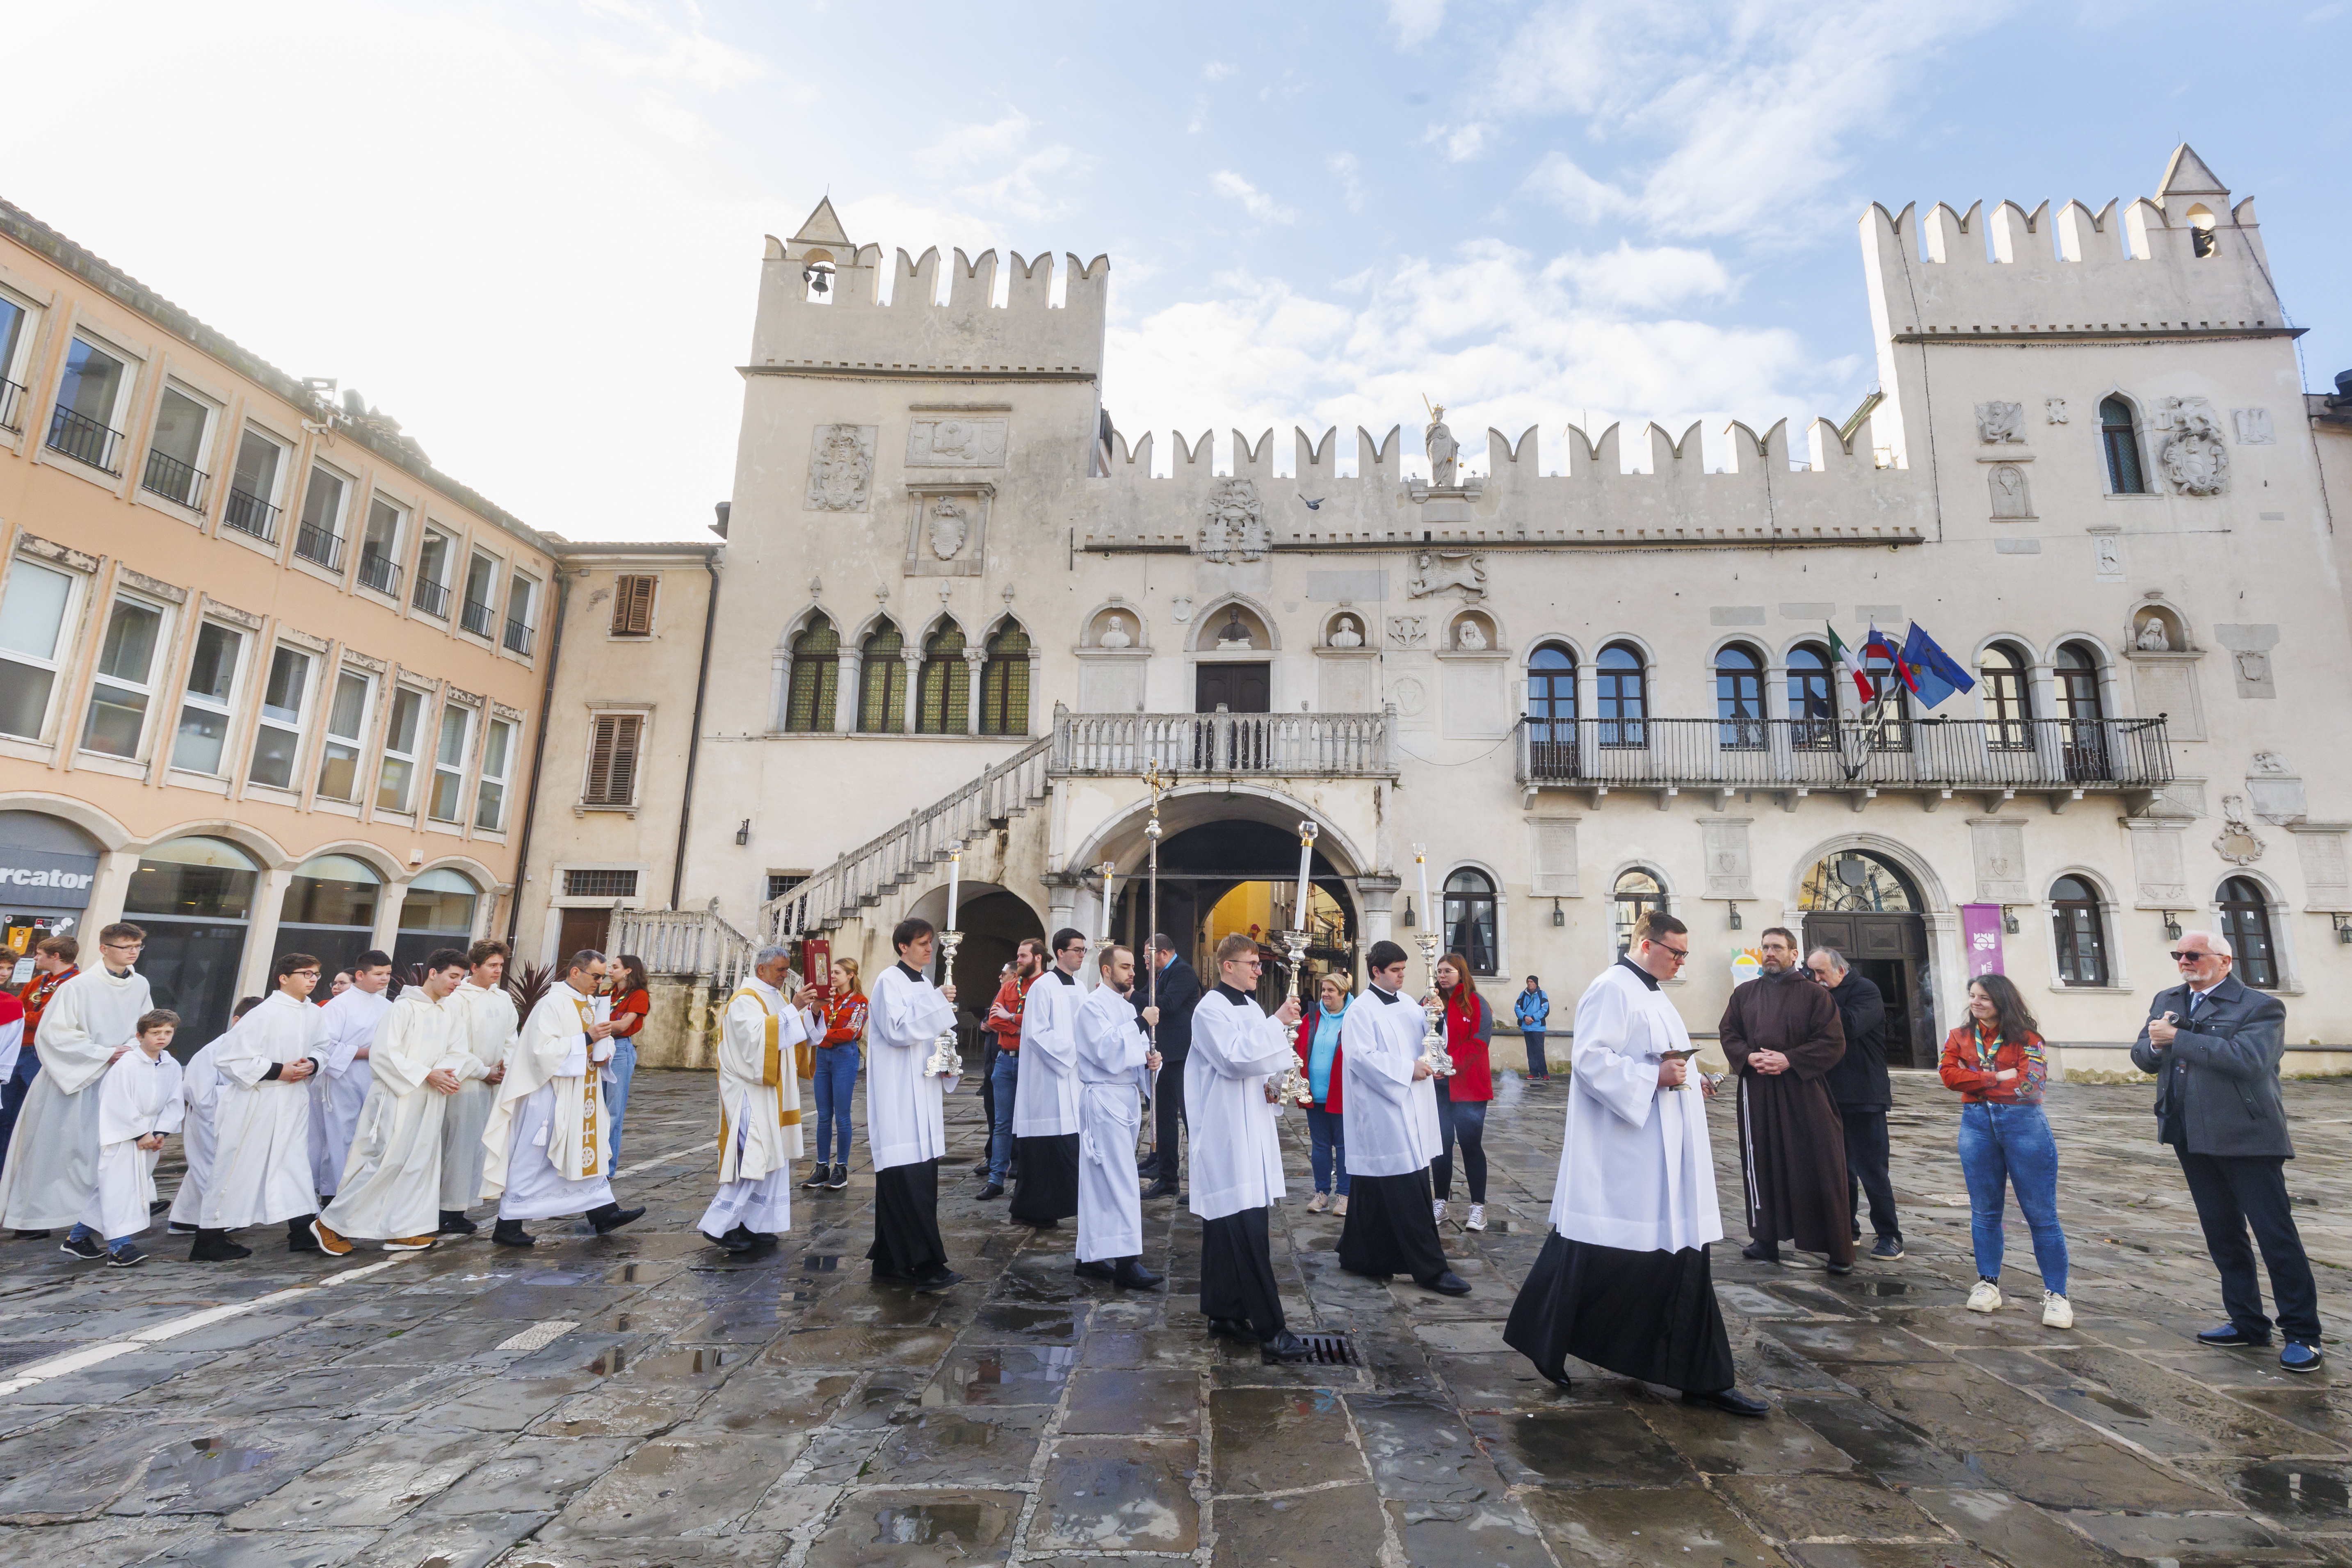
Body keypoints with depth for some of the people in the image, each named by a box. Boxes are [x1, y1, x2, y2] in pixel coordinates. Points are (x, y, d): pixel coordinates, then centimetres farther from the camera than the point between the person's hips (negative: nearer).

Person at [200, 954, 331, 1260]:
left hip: (293, 1100, 7)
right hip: (255, 1101, -7)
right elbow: (229, 1058, -17)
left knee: (296, 1162, 11)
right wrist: (277, 1071, -18)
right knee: (237, 1166, 4)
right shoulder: (264, 1014, -17)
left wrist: (312, 1065, -8)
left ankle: (302, 1231, 18)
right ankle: (209, 1240, 19)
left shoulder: (316, 1014, 2)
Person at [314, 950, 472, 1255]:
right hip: (397, 1096, -6)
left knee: (420, 1161, 8)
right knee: (388, 1161, -7)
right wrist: (428, 1075, -17)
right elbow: (384, 1053, -14)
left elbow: (456, 1053, 7)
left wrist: (447, 1072, -14)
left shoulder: (453, 1011, 7)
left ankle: (402, 1231, 17)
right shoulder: (404, 1008, -10)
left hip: (430, 1101, 6)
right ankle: (331, 1224, 11)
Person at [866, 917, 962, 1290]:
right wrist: (937, 1001, -19)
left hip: (922, 1093, 8)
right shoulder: (889, 981, -8)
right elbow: (898, 1030, -20)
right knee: (906, 1180, -9)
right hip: (897, 1095, -8)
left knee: (919, 1176, 9)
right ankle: (925, 1265, -7)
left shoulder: (924, 985, 16)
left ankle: (890, 1260, 18)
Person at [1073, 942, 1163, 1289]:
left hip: (1126, 1097, 8)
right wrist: (1141, 1024, -21)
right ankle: (1126, 1263, -8)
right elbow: (1107, 1052, -21)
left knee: (1100, 1181, 12)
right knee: (1122, 1180, -11)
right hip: (1103, 1098, -8)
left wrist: (1147, 1060, 1)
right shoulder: (1094, 1005, -10)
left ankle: (1092, 1257, 18)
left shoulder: (1127, 1007, 17)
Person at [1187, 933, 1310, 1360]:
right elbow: (1235, 1058, -25)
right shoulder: (1210, 1008, -12)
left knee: (1228, 1225, 15)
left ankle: (1223, 1313, 24)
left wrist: (1272, 1085, 4)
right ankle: (1270, 1327, 0)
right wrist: (1278, 1022, -21)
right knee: (1248, 1230, -7)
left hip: (1252, 1128, 9)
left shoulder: (1250, 1006, 15)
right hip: (1227, 1135, -9)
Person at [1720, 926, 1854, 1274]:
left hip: (1803, 1091, -3)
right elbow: (1728, 1033, 11)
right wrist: (1749, 1056, -9)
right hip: (1757, 1092, 3)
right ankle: (1766, 1240, 20)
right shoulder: (1745, 993, 9)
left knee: (1819, 1169, 0)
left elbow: (1834, 1043, -5)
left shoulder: (1814, 994, -1)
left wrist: (1789, 1059, -15)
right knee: (1762, 1167, 8)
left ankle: (1840, 1252, 11)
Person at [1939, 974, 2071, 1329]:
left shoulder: (2025, 1038, -2)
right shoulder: (1960, 1036, 8)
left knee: (2041, 1214, 3)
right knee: (1984, 1211, 11)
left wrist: (1976, 1079, -7)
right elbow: (1949, 1074, -5)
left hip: (2023, 1123, -3)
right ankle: (1987, 1283, 22)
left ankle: (2055, 1293, 13)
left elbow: (2029, 1083, -13)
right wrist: (1998, 1078, -12)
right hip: (1977, 1124, 3)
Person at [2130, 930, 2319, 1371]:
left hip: (2246, 1137, -6)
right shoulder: (2166, 1001, 11)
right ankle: (2247, 1322, 26)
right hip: (2193, 1138, 6)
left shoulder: (2261, 1006, -8)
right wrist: (2155, 1044, -12)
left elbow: (2247, 1058, -24)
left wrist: (2177, 1039, -19)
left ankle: (2302, 1334, 12)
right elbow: (2142, 1057, 9)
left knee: (2276, 1234, 0)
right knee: (2223, 1235, 14)